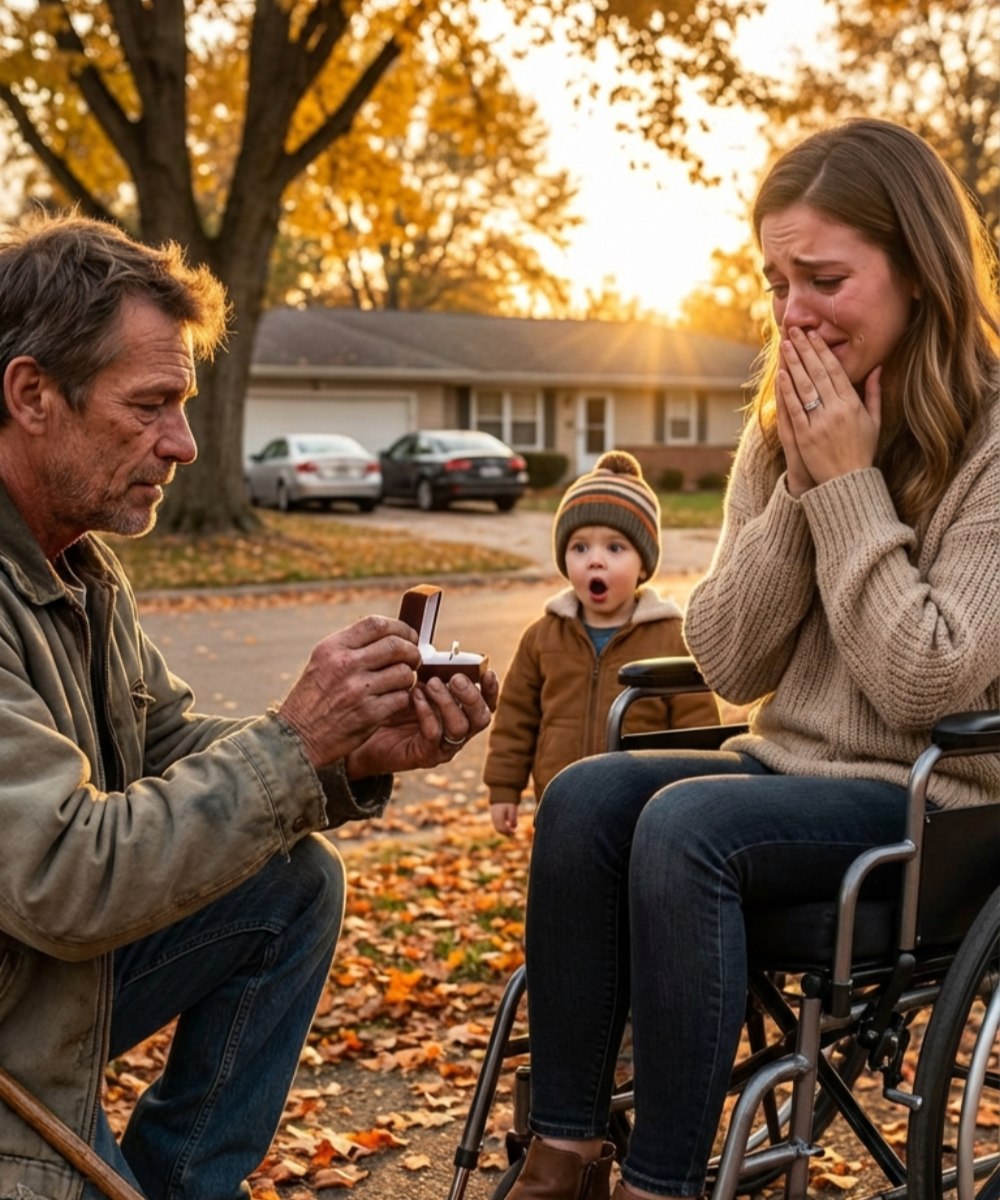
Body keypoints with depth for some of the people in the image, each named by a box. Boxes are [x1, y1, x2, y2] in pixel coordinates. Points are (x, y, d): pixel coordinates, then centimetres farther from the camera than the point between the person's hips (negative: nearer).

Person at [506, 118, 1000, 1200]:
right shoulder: (787, 427, 7)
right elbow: (726, 664, 1)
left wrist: (850, 487, -17)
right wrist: (799, 487, -10)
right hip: (793, 771, 6)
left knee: (685, 826, -29)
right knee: (586, 797, -21)